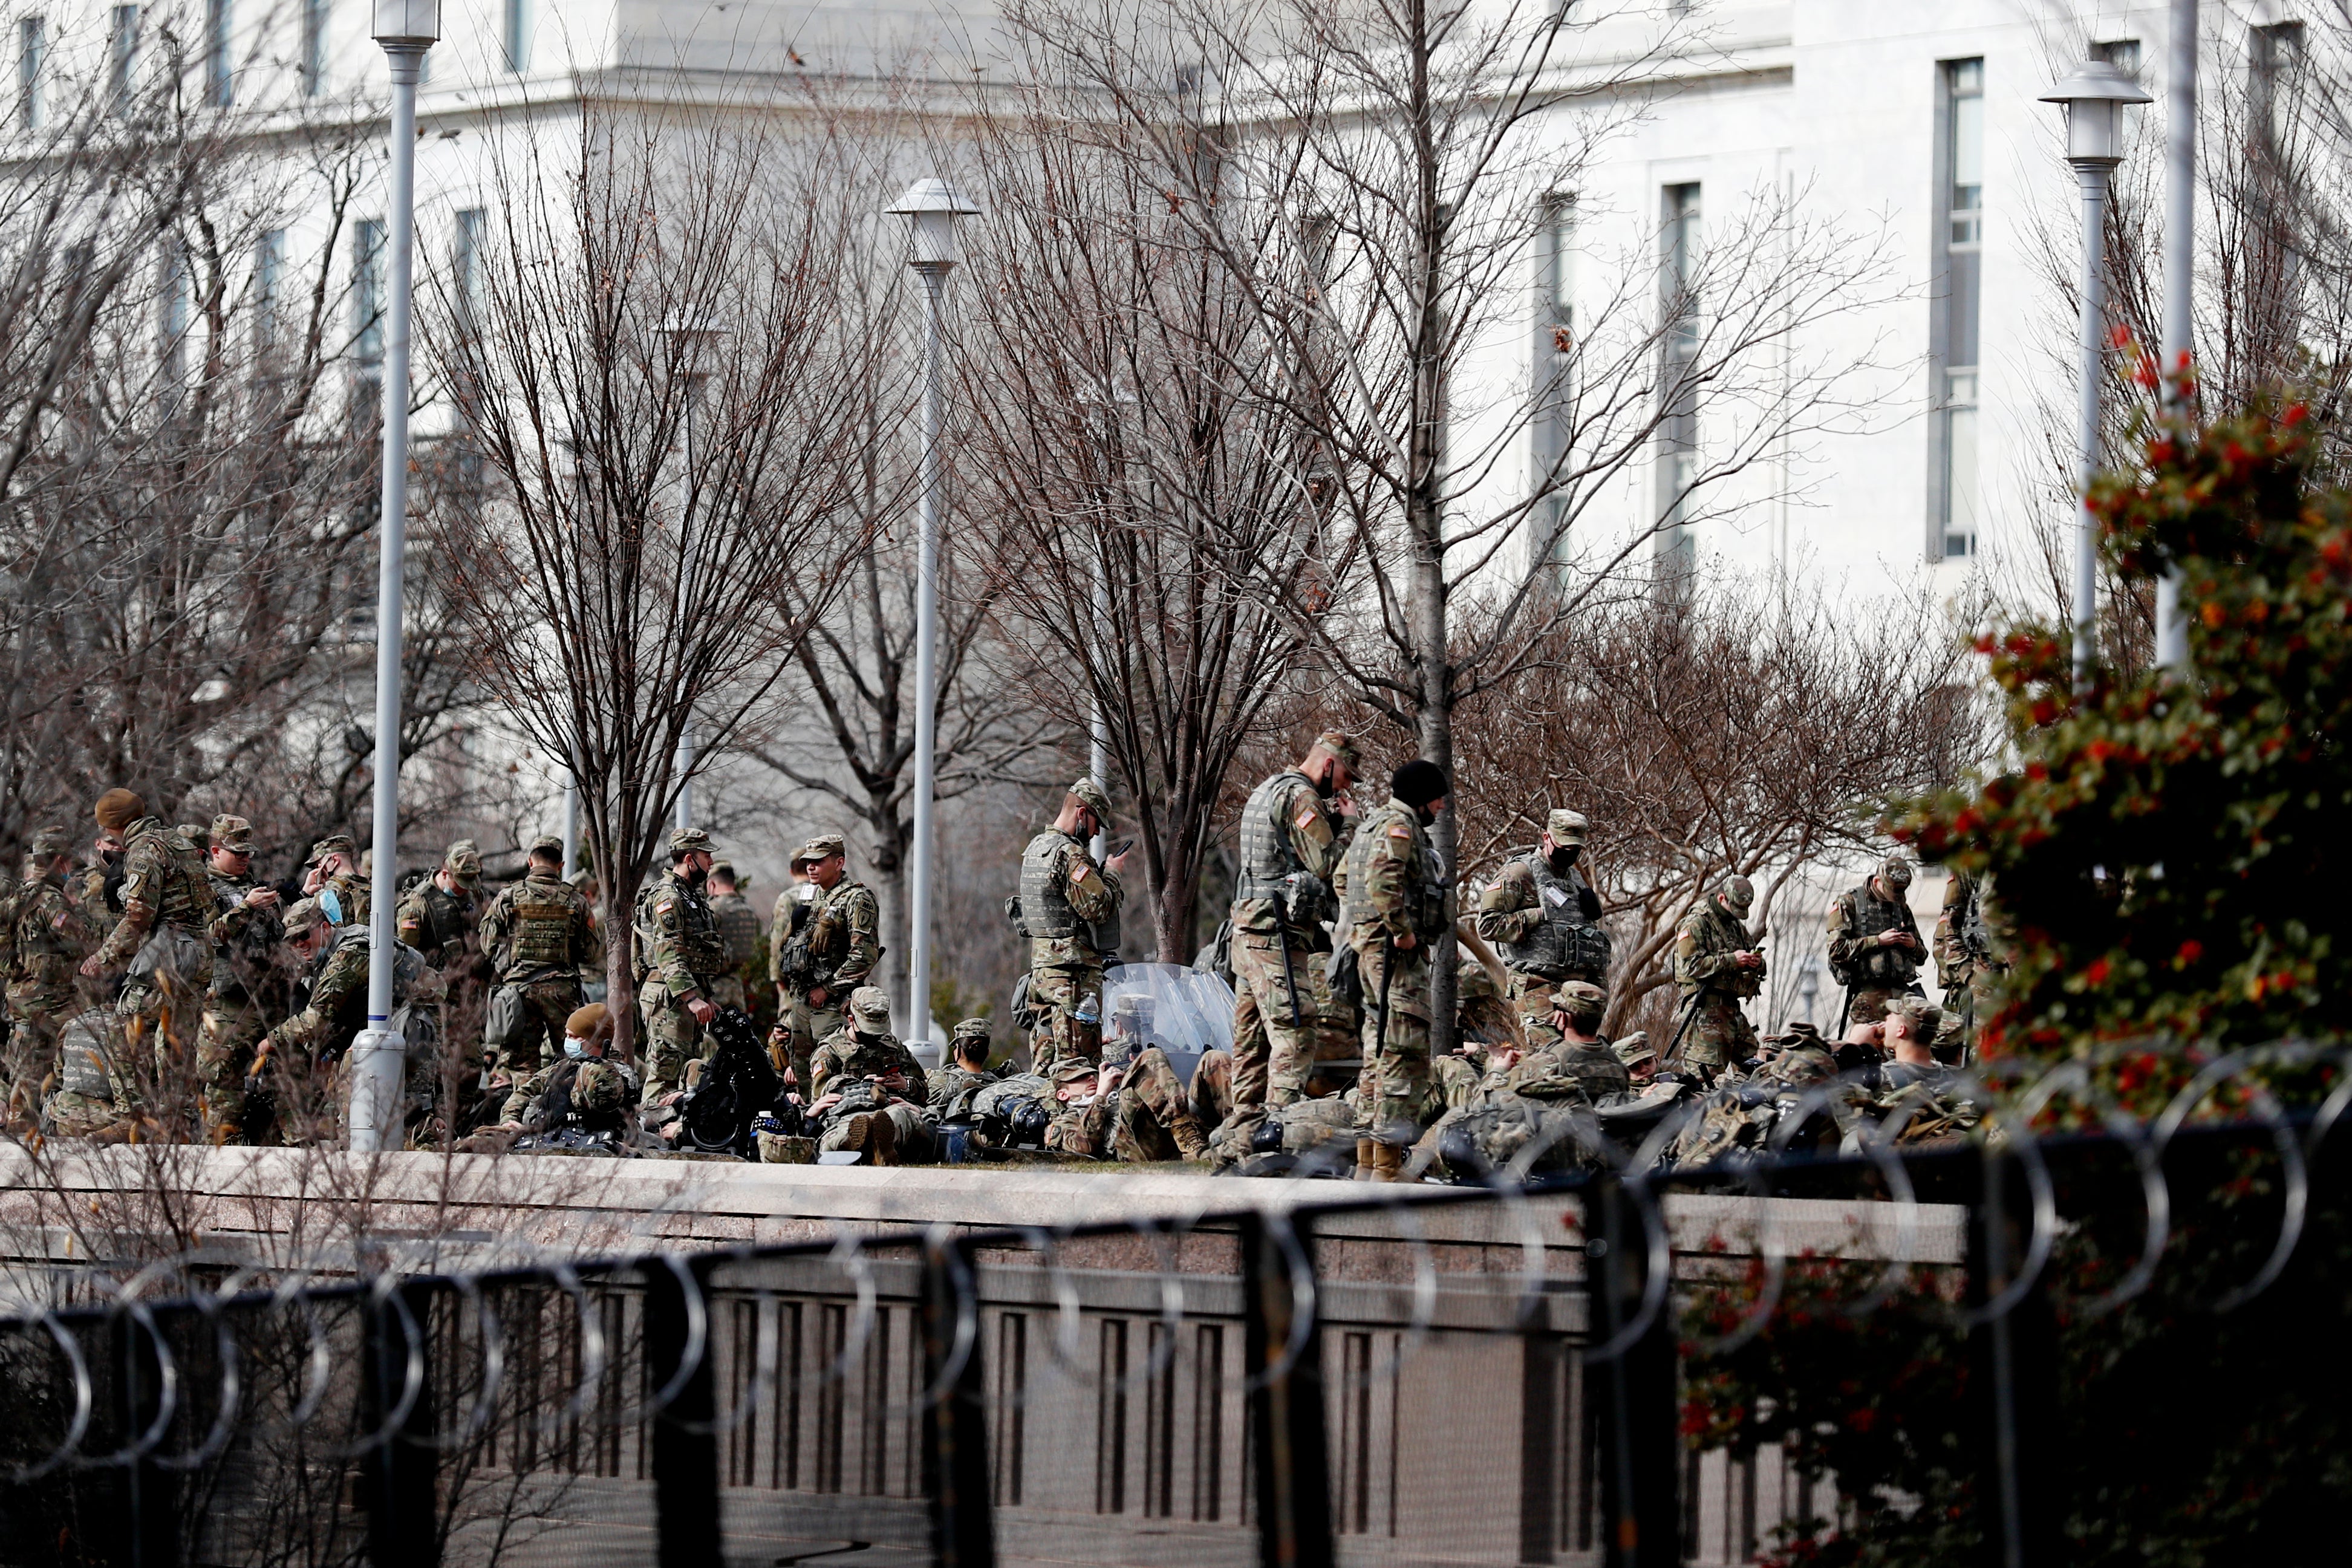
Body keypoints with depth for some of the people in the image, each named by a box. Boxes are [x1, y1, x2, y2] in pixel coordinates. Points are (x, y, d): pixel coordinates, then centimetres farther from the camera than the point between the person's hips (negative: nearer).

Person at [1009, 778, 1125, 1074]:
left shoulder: (1035, 848, 17)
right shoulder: (1069, 855, -14)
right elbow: (1099, 907, -19)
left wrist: (1102, 872, 16)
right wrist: (1111, 873, -3)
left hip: (1040, 964, 10)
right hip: (1072, 969, -10)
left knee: (1047, 1057, 11)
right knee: (1081, 1058, -10)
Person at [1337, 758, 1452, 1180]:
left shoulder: (1372, 825, 21)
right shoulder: (1398, 827, -11)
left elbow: (1345, 875, 29)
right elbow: (1382, 882, -27)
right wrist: (1402, 930, -22)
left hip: (1371, 950, 11)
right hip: (1397, 954, -11)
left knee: (1379, 1057, 14)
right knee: (1406, 1055, -12)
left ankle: (1368, 1160, 17)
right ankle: (1388, 1165, -17)